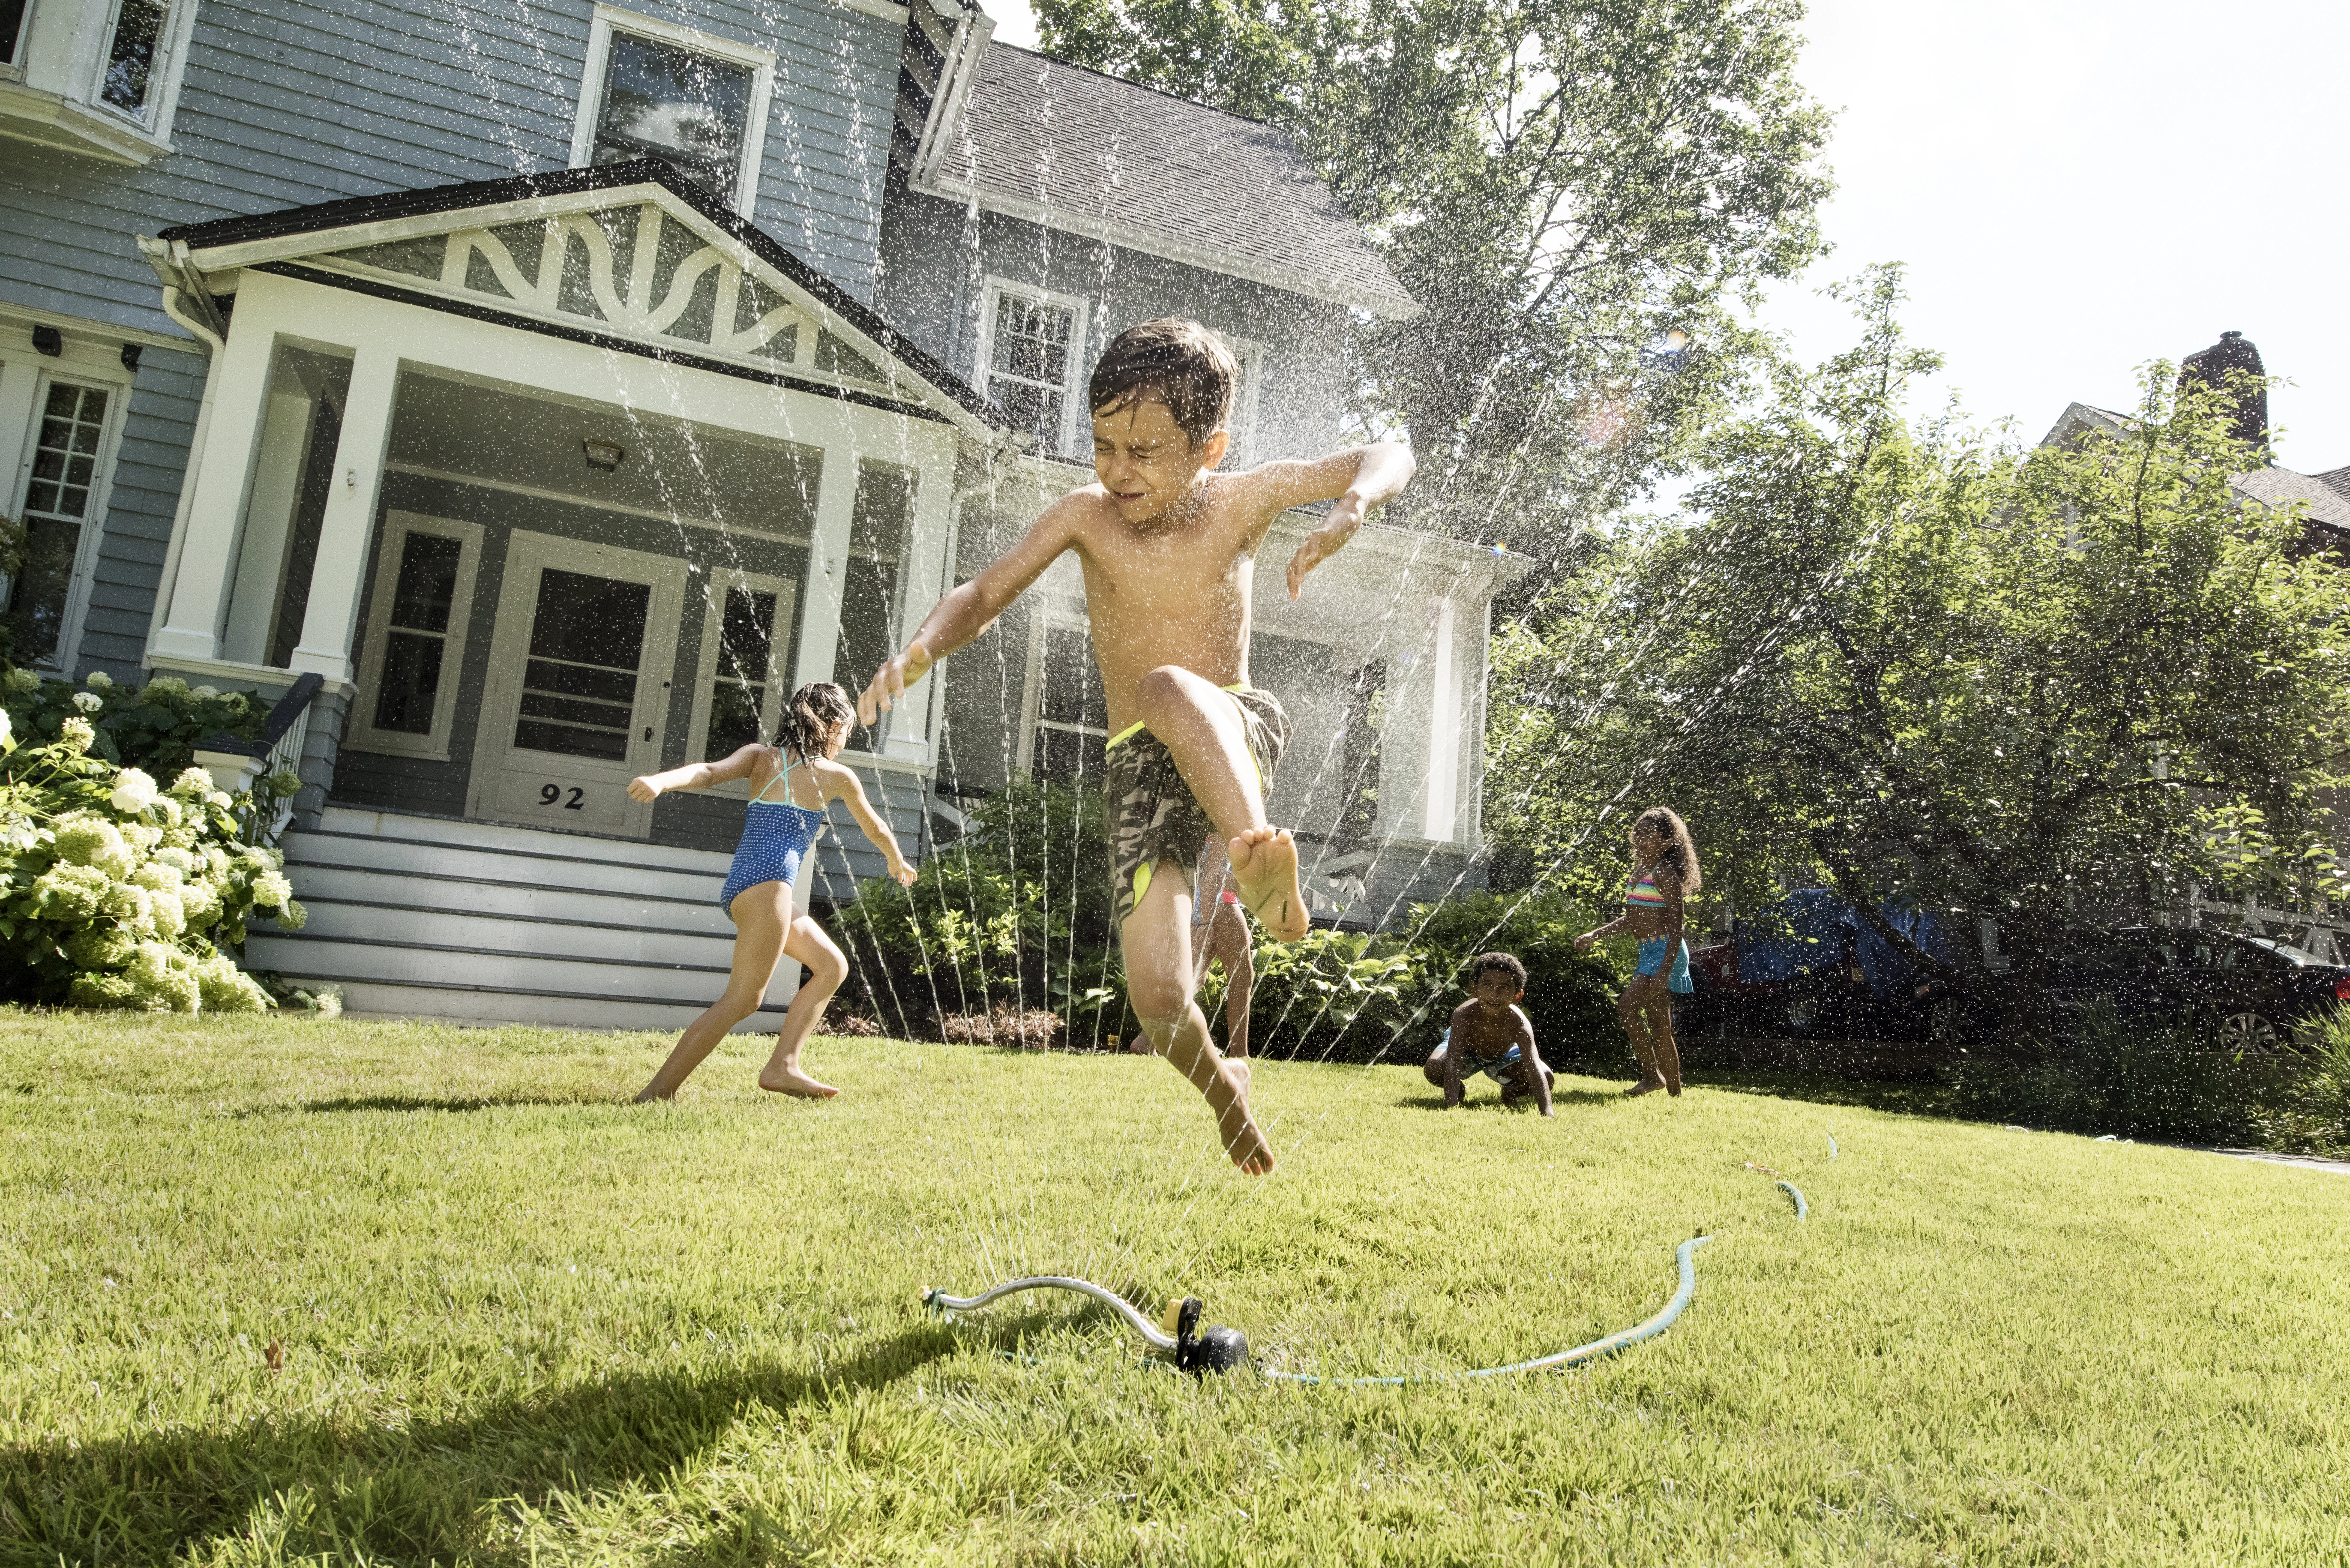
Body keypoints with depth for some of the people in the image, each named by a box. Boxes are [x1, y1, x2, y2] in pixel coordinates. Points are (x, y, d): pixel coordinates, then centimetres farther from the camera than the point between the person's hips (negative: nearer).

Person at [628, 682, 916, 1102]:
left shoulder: (761, 756, 18)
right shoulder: (837, 777, 10)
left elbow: (711, 772, -4)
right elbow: (875, 828, 25)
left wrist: (662, 780, -22)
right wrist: (898, 863, 45)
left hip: (741, 886, 8)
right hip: (766, 882, -7)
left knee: (832, 966, 16)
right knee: (742, 998, -9)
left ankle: (783, 1066, 10)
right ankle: (659, 1090, -14)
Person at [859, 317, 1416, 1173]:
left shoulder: (1240, 499, -3)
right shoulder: (1086, 514, 0)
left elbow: (1388, 456, -4)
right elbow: (983, 595, 4)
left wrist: (1348, 512, -27)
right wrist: (921, 649, -17)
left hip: (1234, 733, -2)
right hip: (1141, 767, 2)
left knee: (1169, 686, -39)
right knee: (1158, 1000, -9)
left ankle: (1267, 879, -55)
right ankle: (1221, 1087, 25)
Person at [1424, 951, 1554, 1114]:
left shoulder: (1519, 1025, -39)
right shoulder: (1463, 1015, -41)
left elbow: (1535, 1070, -45)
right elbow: (1453, 1063, -46)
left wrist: (1547, 1113, -58)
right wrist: (1450, 1107, -57)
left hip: (1504, 1054, 1)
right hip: (1466, 1050, -1)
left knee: (1546, 1077, -21)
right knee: (1434, 1069, -31)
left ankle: (1511, 1092, 14)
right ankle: (1458, 1088, 7)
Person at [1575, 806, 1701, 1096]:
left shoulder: (1665, 872, -13)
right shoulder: (1640, 869, 14)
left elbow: (1677, 924, -17)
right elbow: (1632, 918, 23)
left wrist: (1665, 971, -23)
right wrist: (1594, 935, 19)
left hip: (1665, 951, -9)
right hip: (1648, 951, 9)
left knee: (1627, 1007, -18)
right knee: (1659, 1027, 9)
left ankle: (1652, 1074, -7)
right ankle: (1674, 1093, 14)